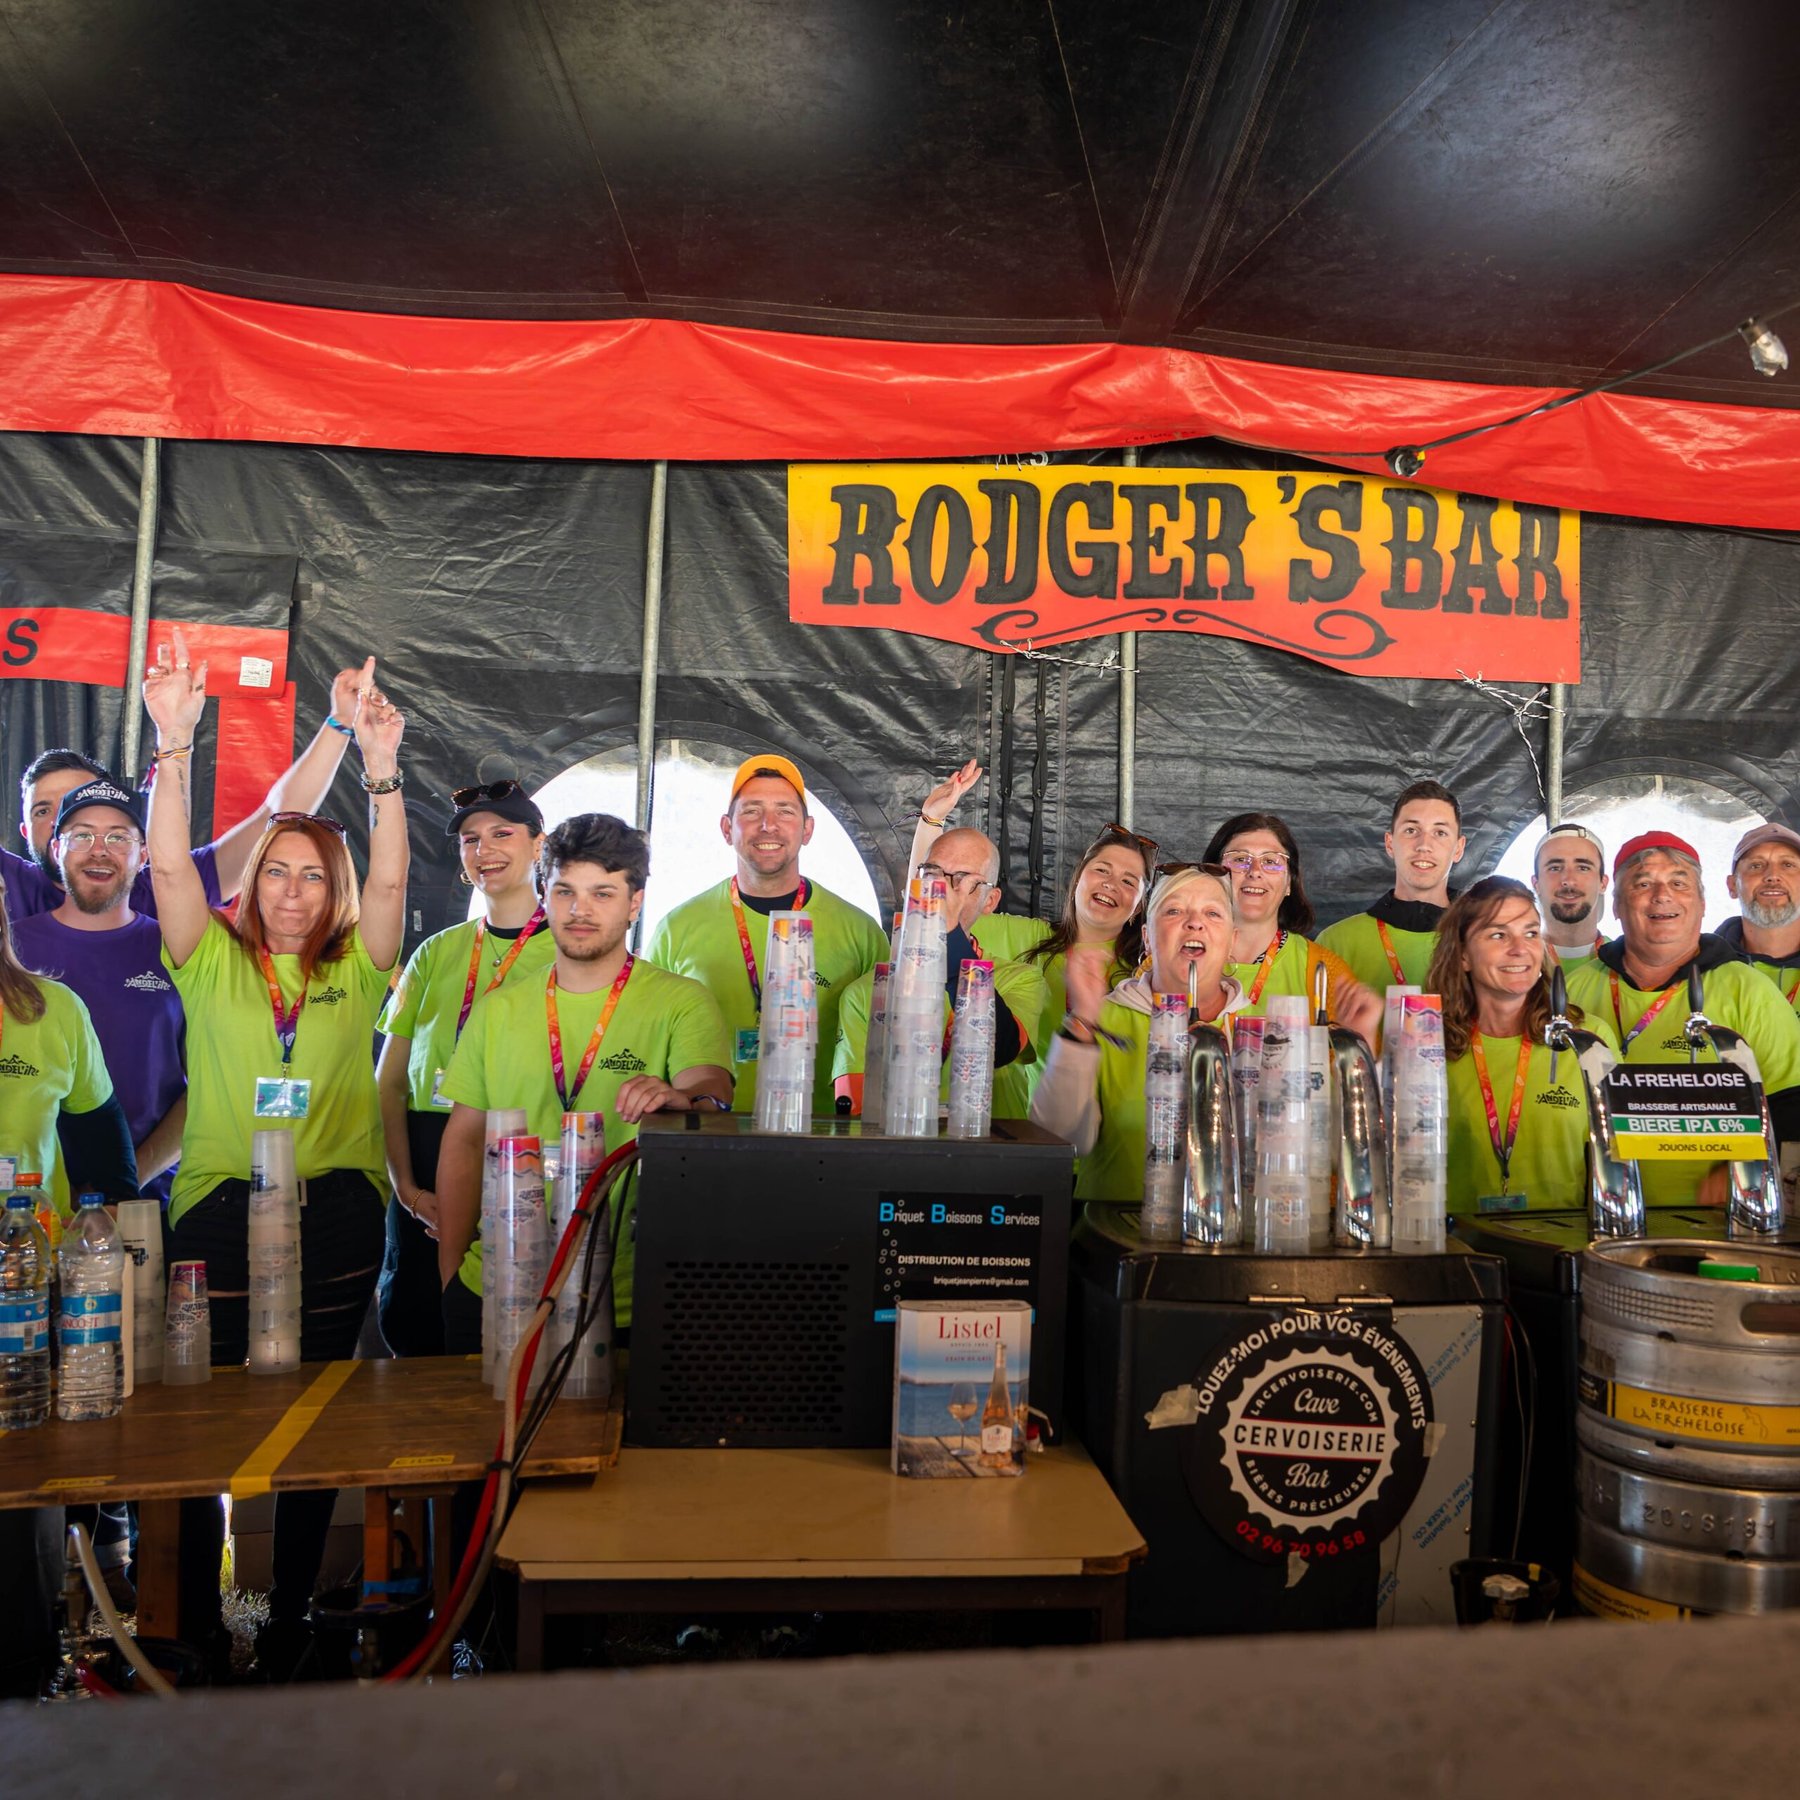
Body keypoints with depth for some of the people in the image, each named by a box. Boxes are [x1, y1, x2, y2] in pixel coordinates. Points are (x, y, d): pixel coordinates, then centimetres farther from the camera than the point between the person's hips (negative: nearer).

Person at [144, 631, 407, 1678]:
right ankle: (196, 1622, 18)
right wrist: (176, 746, -17)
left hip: (337, 1212, 1)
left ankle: (292, 1625, 20)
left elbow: (390, 880, -7)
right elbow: (170, 864, -6)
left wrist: (382, 768, -19)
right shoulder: (214, 963, 7)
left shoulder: (357, 973, 8)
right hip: (218, 1206, 0)